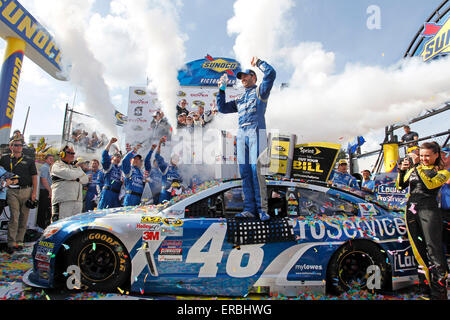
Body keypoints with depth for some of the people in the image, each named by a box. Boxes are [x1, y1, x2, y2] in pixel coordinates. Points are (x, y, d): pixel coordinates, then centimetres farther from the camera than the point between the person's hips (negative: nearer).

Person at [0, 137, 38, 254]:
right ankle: (11, 243, -5)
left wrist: (34, 192, -2)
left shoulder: (29, 160, 10)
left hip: (26, 191, 1)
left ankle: (19, 241, 14)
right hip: (12, 192, -1)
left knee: (24, 218, 4)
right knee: (14, 217, -8)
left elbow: (34, 177, 6)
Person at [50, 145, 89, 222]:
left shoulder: (76, 166, 25)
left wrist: (77, 179, -5)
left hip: (78, 201, 6)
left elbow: (86, 179, 14)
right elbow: (69, 175, -13)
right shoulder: (57, 165, 4)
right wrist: (80, 172, 5)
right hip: (63, 201, -6)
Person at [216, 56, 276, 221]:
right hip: (241, 135, 6)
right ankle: (250, 208, 3)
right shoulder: (239, 99, 30)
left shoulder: (260, 90, 13)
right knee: (244, 172, 0)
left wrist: (258, 62, 11)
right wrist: (221, 90, 24)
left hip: (256, 132, -6)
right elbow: (222, 108, 30)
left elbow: (271, 73, -2)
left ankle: (262, 208, -9)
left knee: (256, 170, -15)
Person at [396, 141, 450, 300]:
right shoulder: (415, 168, 16)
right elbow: (400, 186, 15)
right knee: (418, 249, 6)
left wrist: (417, 166, -14)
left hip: (428, 209, -4)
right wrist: (402, 171, 0)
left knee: (433, 250, -8)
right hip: (411, 209, 5)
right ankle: (430, 284, 17)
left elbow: (430, 184, -14)